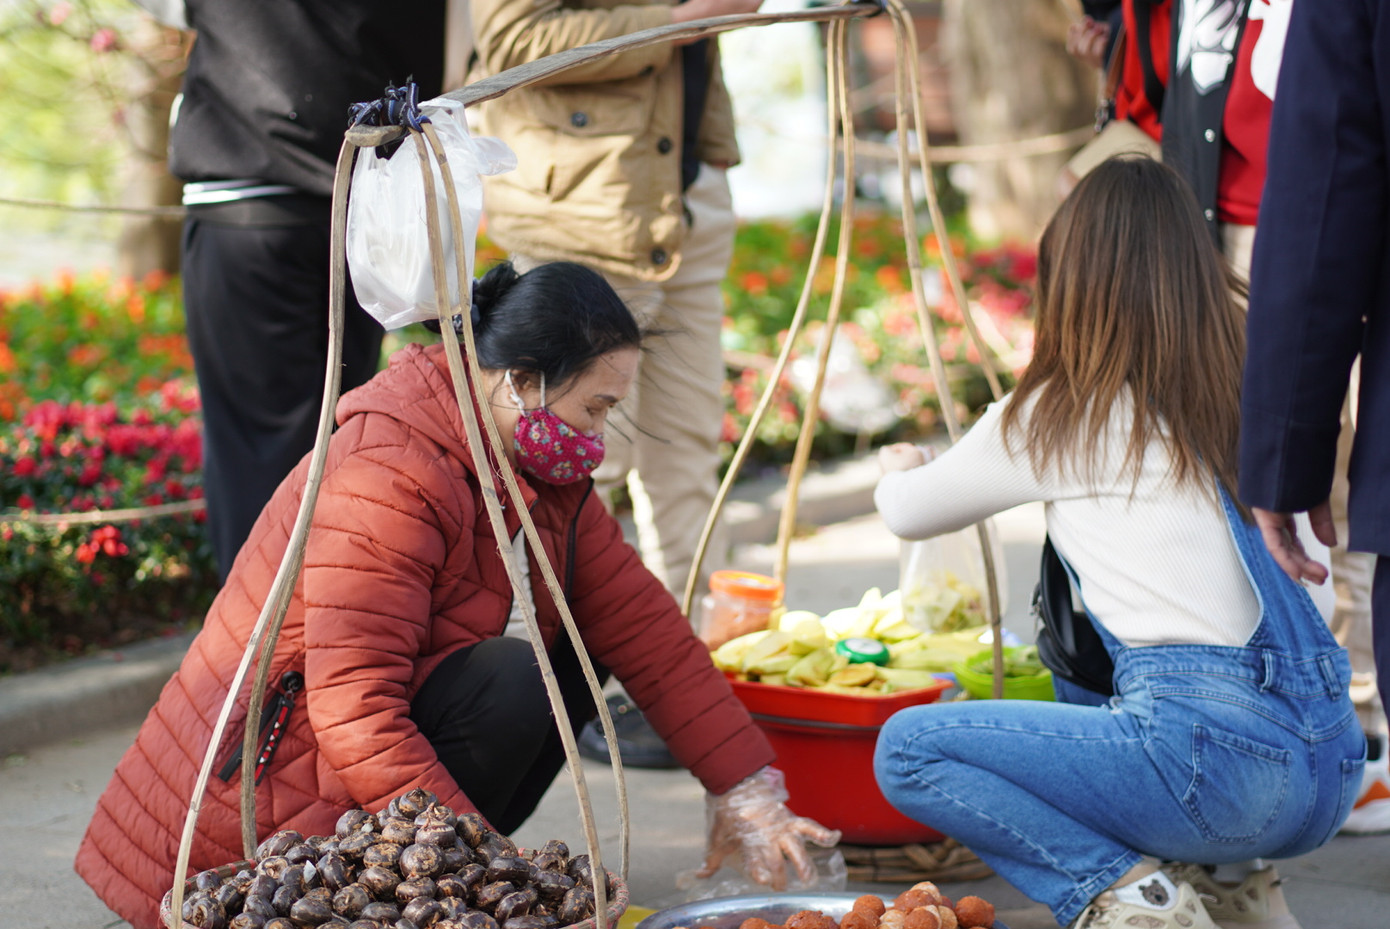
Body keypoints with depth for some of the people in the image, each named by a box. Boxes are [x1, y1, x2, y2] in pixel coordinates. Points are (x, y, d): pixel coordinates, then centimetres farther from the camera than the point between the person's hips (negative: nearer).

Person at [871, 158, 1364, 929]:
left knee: (907, 749, 4)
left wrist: (899, 471, 40)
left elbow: (907, 515, 15)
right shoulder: (1243, 395, 13)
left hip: (1219, 759, -7)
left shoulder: (1056, 416, 0)